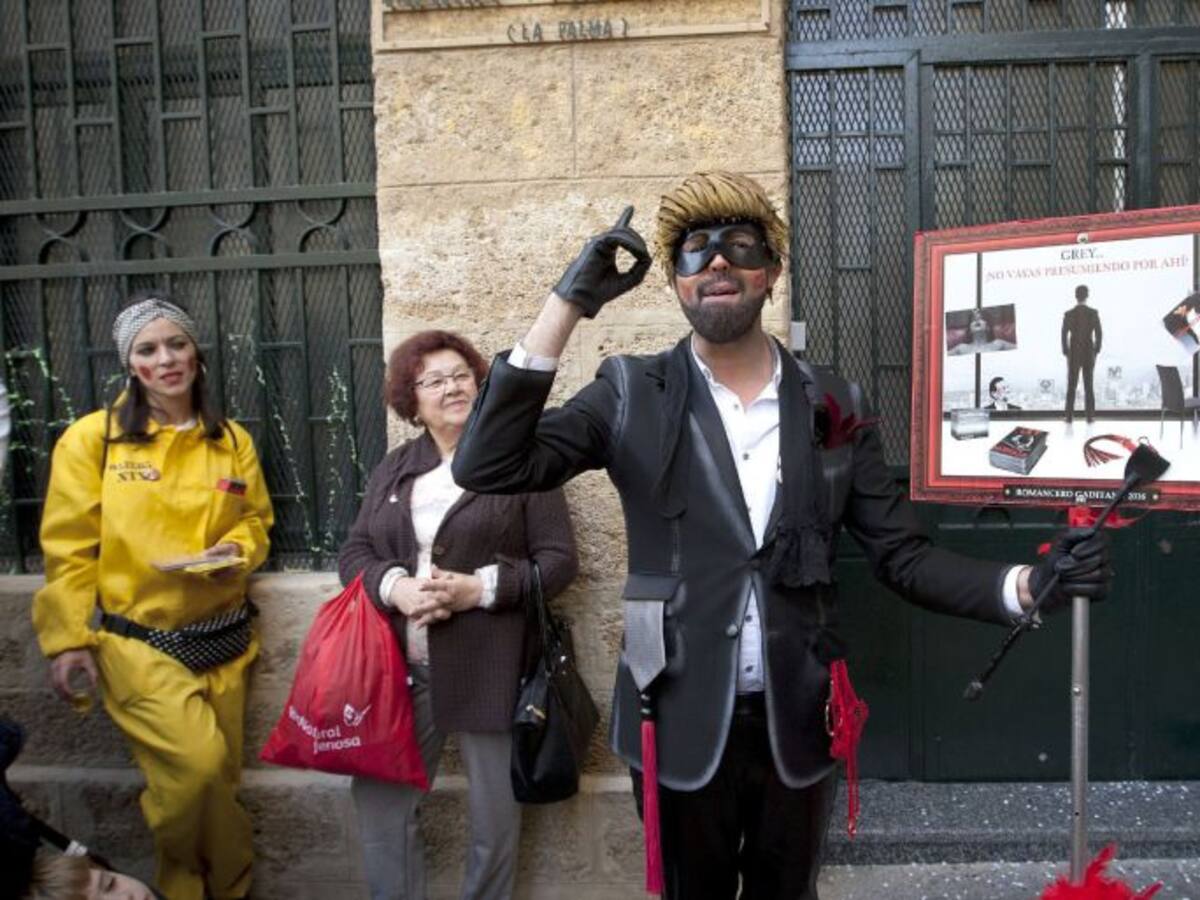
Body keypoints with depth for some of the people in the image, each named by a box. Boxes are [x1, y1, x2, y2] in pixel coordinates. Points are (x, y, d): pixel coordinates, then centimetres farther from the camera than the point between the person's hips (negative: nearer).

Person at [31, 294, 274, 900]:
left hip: (221, 638, 4)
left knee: (210, 781, 9)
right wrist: (68, 640, -10)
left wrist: (234, 551, -8)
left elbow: (257, 521, 14)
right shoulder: (91, 438, -3)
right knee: (198, 766, -18)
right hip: (135, 640, -4)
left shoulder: (233, 441, 8)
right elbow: (68, 550, -4)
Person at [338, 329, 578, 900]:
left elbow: (558, 560, -4)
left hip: (489, 670, -3)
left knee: (495, 816, 10)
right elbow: (353, 553, 9)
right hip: (401, 667, 4)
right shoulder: (392, 469, 13)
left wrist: (479, 588, -17)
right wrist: (395, 586, -12)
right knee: (380, 804, 9)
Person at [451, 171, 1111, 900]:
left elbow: (903, 556, 1)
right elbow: (488, 468, -16)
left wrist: (1028, 583, -16)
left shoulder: (833, 406, -1)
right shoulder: (634, 394, -6)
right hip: (681, 723, -1)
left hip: (797, 722, 2)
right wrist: (566, 308, -21)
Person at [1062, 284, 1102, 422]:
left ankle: (1070, 416, 3)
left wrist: (1066, 353, 2)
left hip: (1074, 354, 0)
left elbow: (1064, 335, -7)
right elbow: (1099, 334, -5)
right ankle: (1090, 415, 4)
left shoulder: (1068, 314, -6)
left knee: (1071, 386, 6)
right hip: (1089, 353, 0)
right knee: (1088, 386, 6)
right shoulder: (1093, 313, -5)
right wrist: (1096, 352, 6)